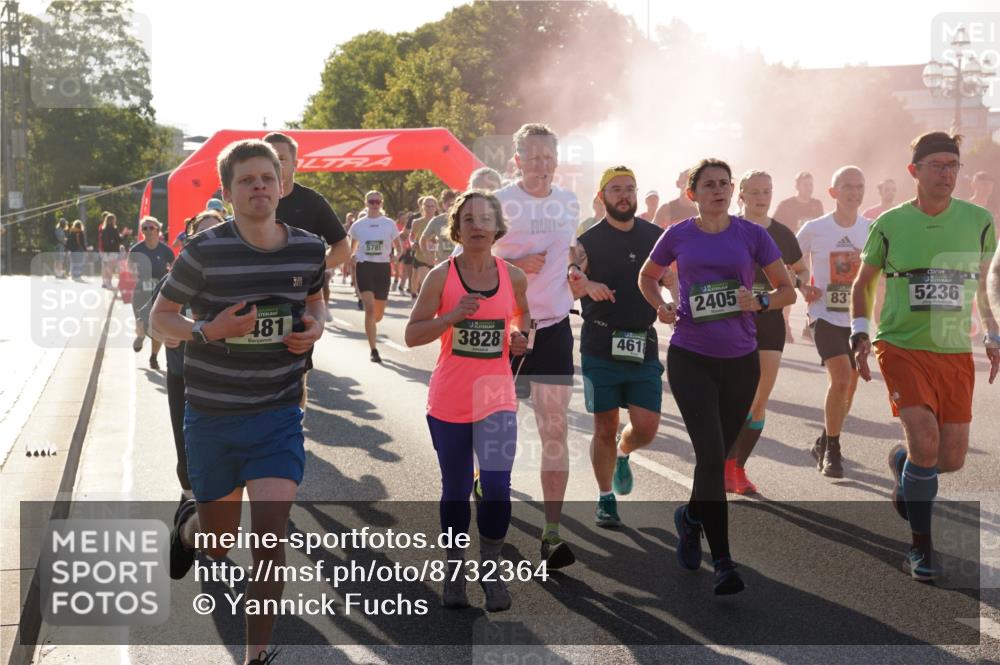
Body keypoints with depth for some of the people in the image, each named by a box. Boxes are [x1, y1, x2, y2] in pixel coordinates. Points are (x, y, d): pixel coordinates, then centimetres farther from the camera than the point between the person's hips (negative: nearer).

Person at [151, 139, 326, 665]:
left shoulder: (309, 249, -2)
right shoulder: (204, 252, -12)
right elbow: (160, 316, -3)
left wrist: (315, 327, -3)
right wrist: (208, 330, -22)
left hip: (278, 414, 1)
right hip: (212, 415, -1)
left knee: (270, 532, -10)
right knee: (219, 543, 13)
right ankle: (188, 525, 51)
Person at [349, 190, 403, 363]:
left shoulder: (389, 224, 5)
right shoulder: (358, 225, 5)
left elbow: (399, 248, 10)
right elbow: (352, 249, 17)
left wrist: (396, 256, -11)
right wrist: (352, 258, -4)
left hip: (383, 268, 1)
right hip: (364, 267, -1)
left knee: (379, 313, 8)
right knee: (370, 307, -17)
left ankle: (370, 326, 45)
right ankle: (373, 350, -15)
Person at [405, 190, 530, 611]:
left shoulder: (513, 276, 1)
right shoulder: (441, 277, -6)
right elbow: (412, 335, -7)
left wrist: (520, 336, 0)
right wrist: (453, 316, -20)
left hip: (497, 398, 1)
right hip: (449, 400, -1)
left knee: (496, 488, -11)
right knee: (456, 489, 11)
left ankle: (490, 569, 13)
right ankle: (454, 569, 31)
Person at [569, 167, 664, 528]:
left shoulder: (655, 236, 7)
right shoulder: (588, 241, -3)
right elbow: (567, 286, -15)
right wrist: (587, 286, -36)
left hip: (644, 346, 3)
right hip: (600, 346, -2)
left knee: (646, 427, -3)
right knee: (605, 429, 4)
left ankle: (622, 454, 32)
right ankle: (606, 499, 22)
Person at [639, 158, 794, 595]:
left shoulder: (752, 235, 1)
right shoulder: (678, 236, 2)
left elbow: (788, 291, 6)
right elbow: (647, 277, 19)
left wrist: (759, 302, -14)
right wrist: (661, 307, 0)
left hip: (740, 360, 2)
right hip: (690, 358, -2)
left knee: (718, 453, 13)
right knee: (711, 454, -13)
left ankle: (690, 518, 42)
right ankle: (723, 562, -6)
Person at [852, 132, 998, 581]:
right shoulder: (890, 224, -2)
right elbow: (862, 283, 9)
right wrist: (860, 334, -3)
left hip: (955, 354, 3)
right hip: (902, 347, -3)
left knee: (951, 460, 3)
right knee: (925, 443, -17)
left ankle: (899, 463, 40)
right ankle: (921, 546, 3)